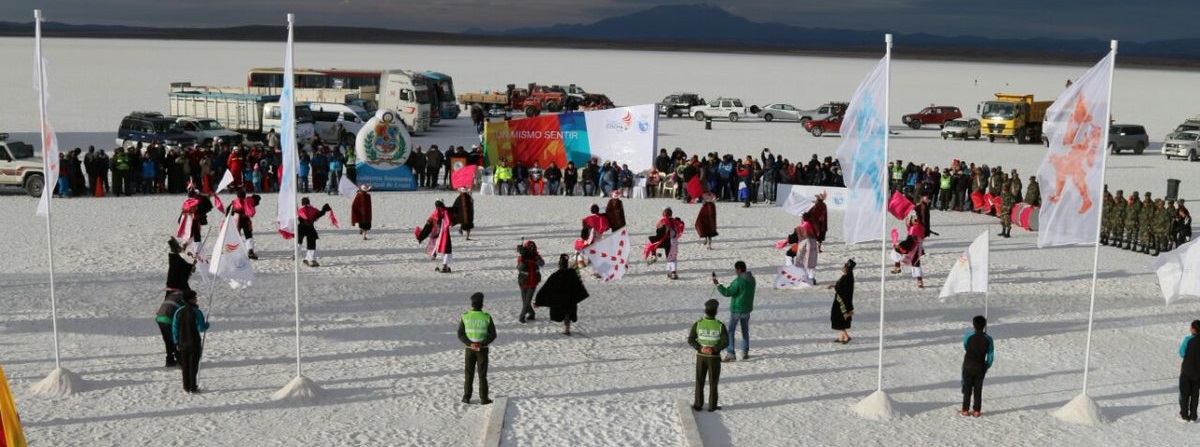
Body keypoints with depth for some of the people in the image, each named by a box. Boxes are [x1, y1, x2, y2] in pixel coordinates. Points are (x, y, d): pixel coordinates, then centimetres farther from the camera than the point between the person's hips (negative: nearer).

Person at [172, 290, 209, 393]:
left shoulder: (178, 312, -1)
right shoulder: (197, 312, -16)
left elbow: (174, 328, 3)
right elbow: (201, 328, -17)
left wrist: (177, 342, 11)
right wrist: (207, 325, 5)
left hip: (182, 344, 4)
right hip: (195, 344, -4)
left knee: (185, 366, 14)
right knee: (193, 366, 4)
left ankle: (186, 387, 18)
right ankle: (193, 387, 7)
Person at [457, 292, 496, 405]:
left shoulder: (465, 317, -7)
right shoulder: (487, 317, -11)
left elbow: (460, 334, -7)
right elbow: (492, 335, -11)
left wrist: (470, 344, -13)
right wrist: (482, 344, -14)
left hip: (469, 349, 1)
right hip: (482, 349, -1)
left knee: (469, 374, 12)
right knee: (482, 375, 7)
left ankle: (466, 397, 14)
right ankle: (483, 398, 8)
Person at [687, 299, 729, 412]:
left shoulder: (698, 324, -10)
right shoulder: (720, 325, -14)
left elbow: (690, 340, -11)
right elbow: (726, 342, -17)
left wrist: (700, 348, -14)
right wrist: (714, 350, -15)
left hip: (701, 356, 1)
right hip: (714, 358, -1)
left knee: (699, 381, 14)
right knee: (713, 382, 11)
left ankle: (698, 404, 19)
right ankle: (712, 405, 18)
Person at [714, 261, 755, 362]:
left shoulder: (738, 281, -23)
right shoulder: (752, 279, 3)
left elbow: (727, 293, -20)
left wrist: (717, 284, -15)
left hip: (737, 309, -7)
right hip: (747, 308, 7)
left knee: (731, 331, 0)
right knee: (745, 331, 17)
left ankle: (730, 353, -3)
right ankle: (745, 353, 21)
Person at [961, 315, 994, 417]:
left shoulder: (968, 336, -14)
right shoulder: (988, 339, -10)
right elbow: (991, 356, -4)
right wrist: (987, 367, 11)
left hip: (968, 366, -1)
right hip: (980, 368, 1)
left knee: (967, 389, 11)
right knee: (978, 390, 13)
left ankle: (965, 410, 13)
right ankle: (976, 411, 14)